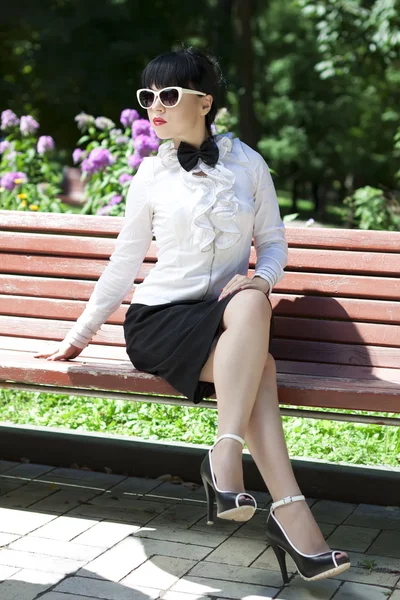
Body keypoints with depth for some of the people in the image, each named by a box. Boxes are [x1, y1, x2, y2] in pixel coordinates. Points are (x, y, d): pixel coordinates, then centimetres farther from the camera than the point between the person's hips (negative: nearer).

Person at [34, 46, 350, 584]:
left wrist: (261, 278, -12)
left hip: (229, 317, 2)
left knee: (251, 303, -37)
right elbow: (123, 264, 11)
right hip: (159, 317, -2)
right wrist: (79, 337, 13)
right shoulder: (151, 176, 6)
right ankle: (291, 513, -37)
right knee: (258, 365, -33)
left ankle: (224, 456, -39)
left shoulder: (248, 164, 8)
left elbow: (274, 243, 11)